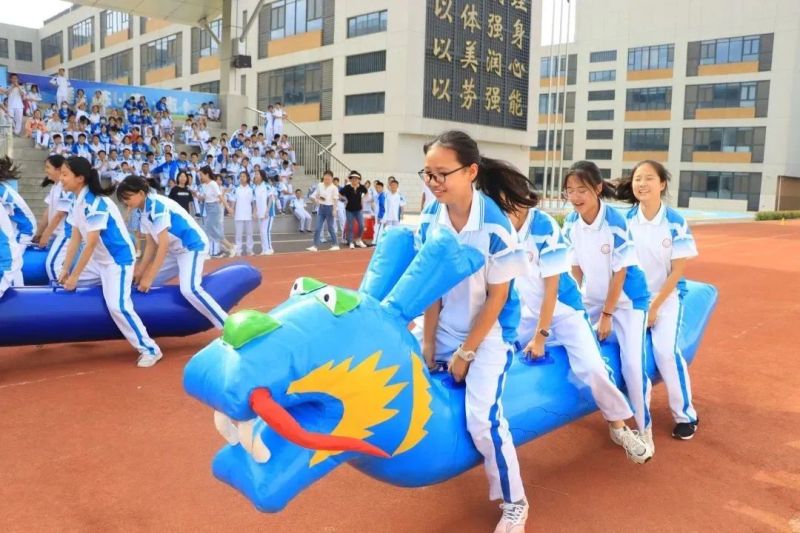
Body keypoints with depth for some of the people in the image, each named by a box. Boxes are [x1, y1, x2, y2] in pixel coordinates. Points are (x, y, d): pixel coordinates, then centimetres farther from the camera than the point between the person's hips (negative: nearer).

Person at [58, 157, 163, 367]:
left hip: (118, 260, -10)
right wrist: (65, 270, 5)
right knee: (64, 286, 15)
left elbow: (90, 244, -24)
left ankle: (150, 349, -11)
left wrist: (74, 276, -20)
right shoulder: (77, 202, 4)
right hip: (98, 260, 10)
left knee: (117, 306, -21)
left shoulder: (95, 202, -23)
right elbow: (75, 239, 7)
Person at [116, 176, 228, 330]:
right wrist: (141, 271, 5)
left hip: (192, 247, -10)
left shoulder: (157, 206, -21)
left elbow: (163, 244, -25)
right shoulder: (144, 211, 6)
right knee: (146, 282, 11)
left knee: (189, 289, -29)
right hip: (176, 251, 10)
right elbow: (151, 244, 11)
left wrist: (149, 277, -23)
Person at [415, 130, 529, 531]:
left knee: (482, 419, -14)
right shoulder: (429, 220, -9)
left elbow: (497, 297, -17)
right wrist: (428, 342, -6)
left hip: (489, 332, -6)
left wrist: (465, 353, -13)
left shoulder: (495, 227, -24)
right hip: (442, 326, 6)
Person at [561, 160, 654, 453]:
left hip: (627, 300, -6)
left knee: (633, 365, -12)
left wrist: (607, 315, -15)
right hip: (593, 300, 6)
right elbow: (576, 267, 0)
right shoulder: (570, 224, -10)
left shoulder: (616, 222, -25)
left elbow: (620, 273, -20)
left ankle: (644, 428, 12)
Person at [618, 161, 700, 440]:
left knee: (666, 350, -16)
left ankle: (685, 415, 4)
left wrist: (655, 306, -12)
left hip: (667, 296, -2)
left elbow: (677, 270, -10)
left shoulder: (676, 222, -12)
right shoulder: (625, 220, -7)